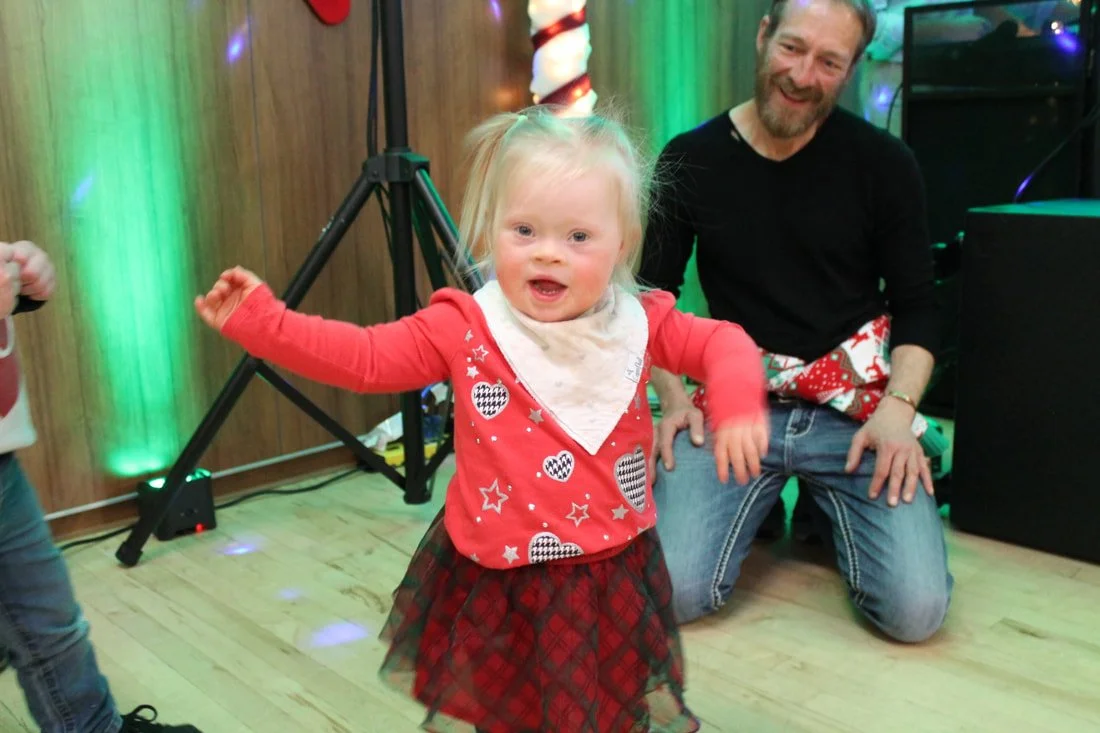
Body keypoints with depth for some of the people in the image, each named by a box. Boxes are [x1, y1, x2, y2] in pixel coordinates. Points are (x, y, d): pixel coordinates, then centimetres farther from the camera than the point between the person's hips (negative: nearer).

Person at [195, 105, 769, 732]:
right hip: (497, 581, 0)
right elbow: (364, 358, -9)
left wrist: (738, 406, -17)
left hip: (615, 576, 1)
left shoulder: (640, 325, -7)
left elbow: (725, 343, 3)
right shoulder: (465, 328, -11)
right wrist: (259, 320, -15)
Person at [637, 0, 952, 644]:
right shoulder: (690, 160, 1)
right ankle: (762, 504, 14)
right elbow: (652, 293, 9)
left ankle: (828, 505, 16)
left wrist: (898, 406, -11)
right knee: (672, 594, -19)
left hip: (856, 405, 1)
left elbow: (915, 305, 5)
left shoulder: (884, 163, 1)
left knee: (917, 609, -17)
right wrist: (672, 393, -5)